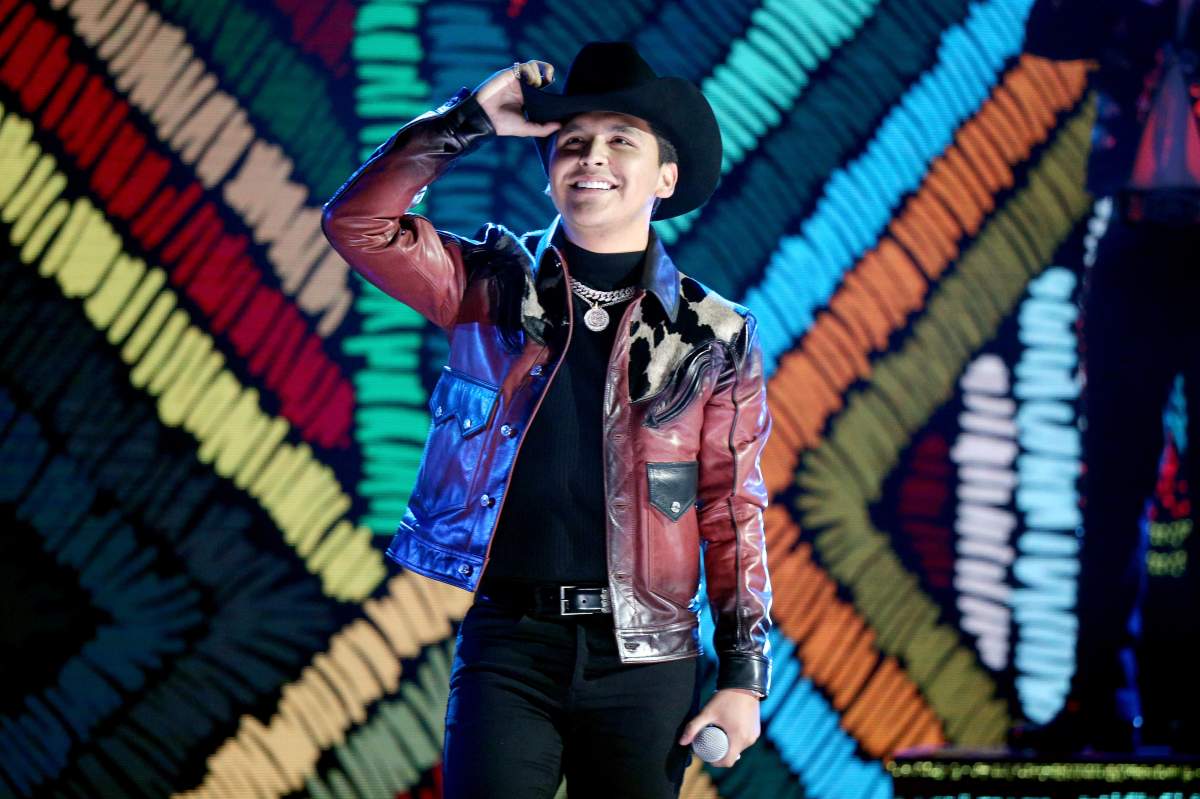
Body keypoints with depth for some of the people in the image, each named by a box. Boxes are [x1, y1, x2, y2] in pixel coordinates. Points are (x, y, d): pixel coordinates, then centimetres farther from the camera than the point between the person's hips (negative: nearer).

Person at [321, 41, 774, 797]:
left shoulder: (715, 336, 4)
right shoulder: (494, 286, 6)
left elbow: (734, 514, 4)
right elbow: (358, 221, -5)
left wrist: (744, 674, 0)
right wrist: (471, 119, -8)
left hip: (645, 658, 0)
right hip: (507, 642, 0)